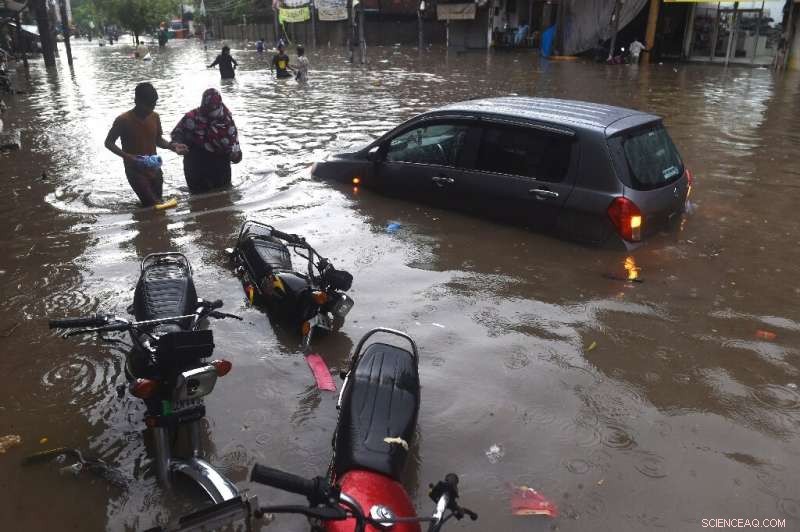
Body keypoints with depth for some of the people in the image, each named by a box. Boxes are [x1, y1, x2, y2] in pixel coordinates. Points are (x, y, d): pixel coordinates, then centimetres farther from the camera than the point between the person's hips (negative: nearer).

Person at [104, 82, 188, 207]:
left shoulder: (155, 117, 0)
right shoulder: (123, 120, -15)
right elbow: (109, 142, -7)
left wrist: (172, 146, -7)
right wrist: (127, 156, -24)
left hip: (154, 169, 6)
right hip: (135, 170, -6)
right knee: (154, 207, -15)